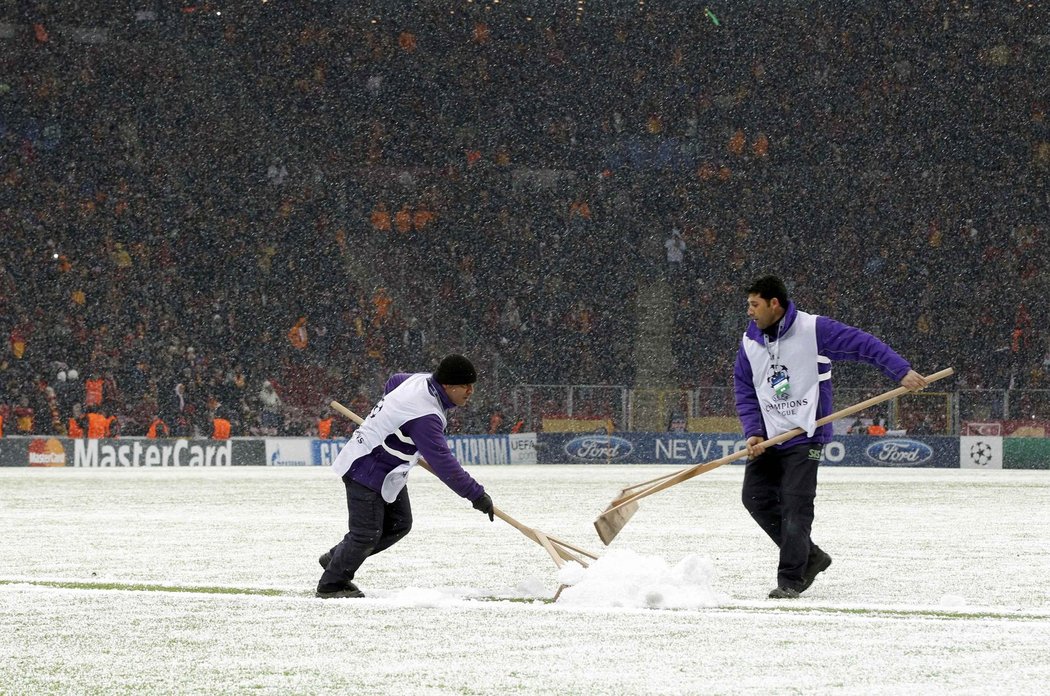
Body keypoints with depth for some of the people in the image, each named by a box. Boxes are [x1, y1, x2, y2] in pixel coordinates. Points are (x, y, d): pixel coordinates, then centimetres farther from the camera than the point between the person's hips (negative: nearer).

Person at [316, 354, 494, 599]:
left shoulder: (423, 380, -3)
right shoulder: (424, 417, -32)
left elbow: (394, 382, 20)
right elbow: (442, 463, -34)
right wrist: (476, 495, -29)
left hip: (389, 471, 10)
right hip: (365, 468, -10)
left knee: (399, 524, 12)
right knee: (367, 534, -6)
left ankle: (336, 558, 25)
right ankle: (331, 584, 12)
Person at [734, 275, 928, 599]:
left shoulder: (814, 330, -9)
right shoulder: (750, 342, 7)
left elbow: (863, 344, -9)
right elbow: (744, 391, 9)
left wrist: (901, 371, -16)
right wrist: (753, 433, -5)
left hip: (805, 436, -6)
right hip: (767, 438, 6)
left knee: (795, 507, -11)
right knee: (756, 497, 0)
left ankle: (790, 580, -5)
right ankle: (809, 556, 15)